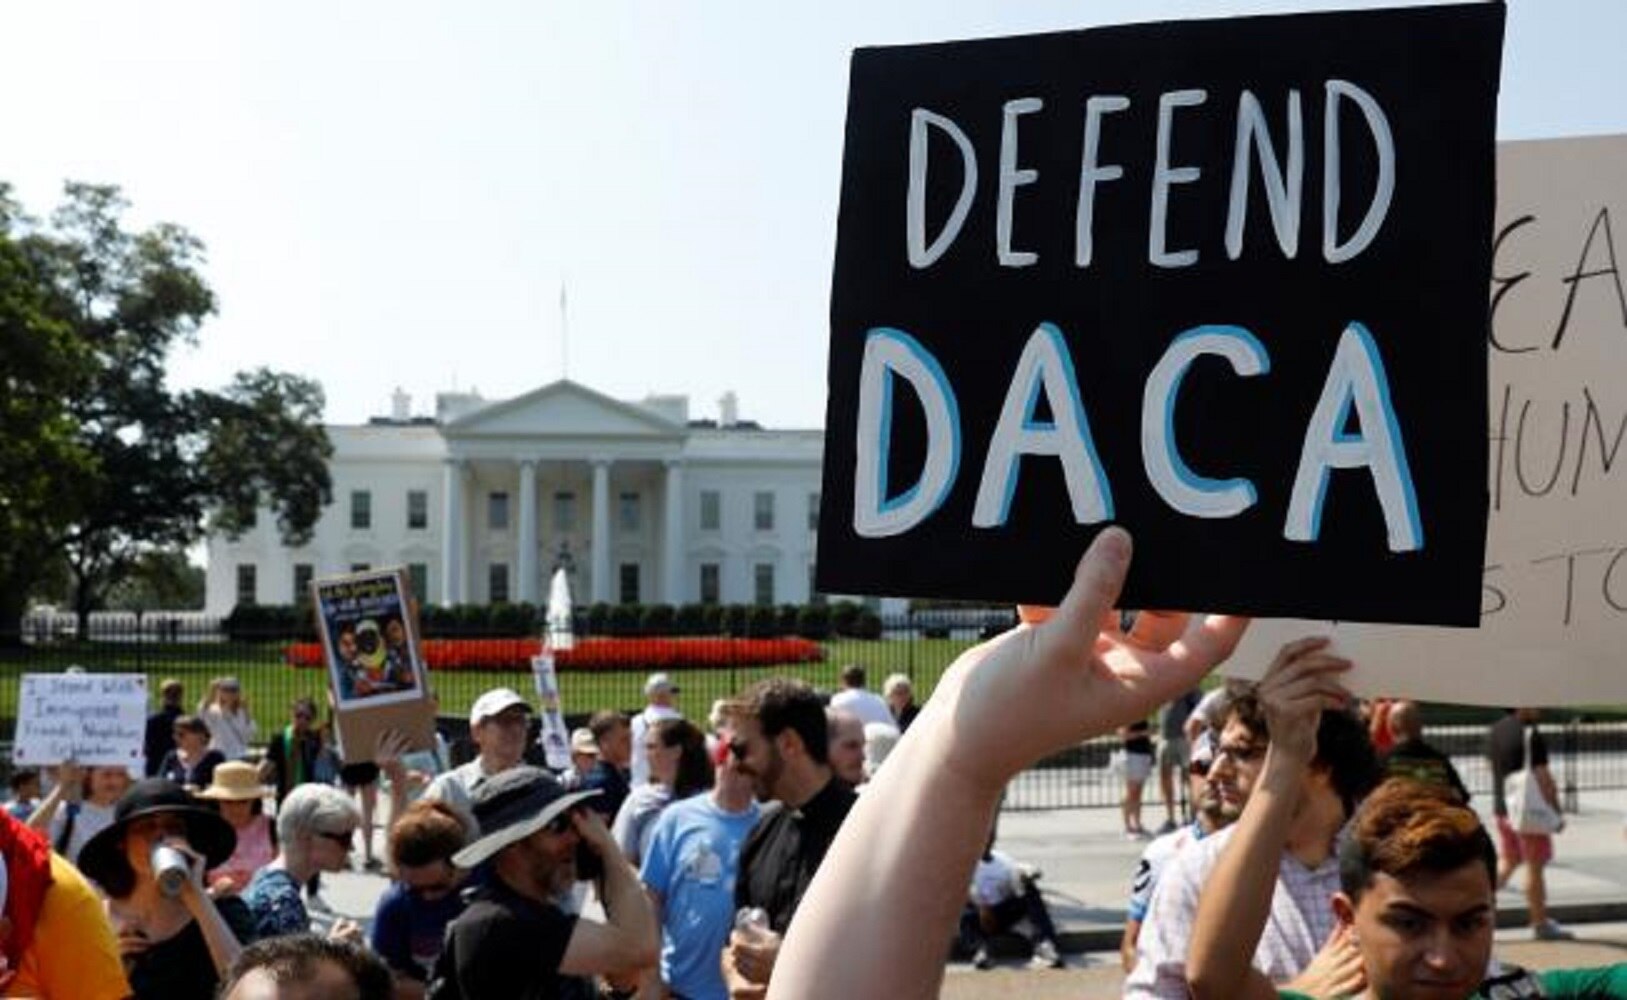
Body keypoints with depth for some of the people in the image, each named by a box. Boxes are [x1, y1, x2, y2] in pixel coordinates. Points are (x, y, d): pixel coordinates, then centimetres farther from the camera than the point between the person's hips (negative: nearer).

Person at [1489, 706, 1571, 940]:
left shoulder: (1495, 730, 8)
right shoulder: (1531, 735, -18)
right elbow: (1541, 777, -19)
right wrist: (1556, 811, -12)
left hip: (1501, 807, 7)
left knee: (1507, 861, 18)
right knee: (1535, 866, 2)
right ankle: (1540, 924, 10)